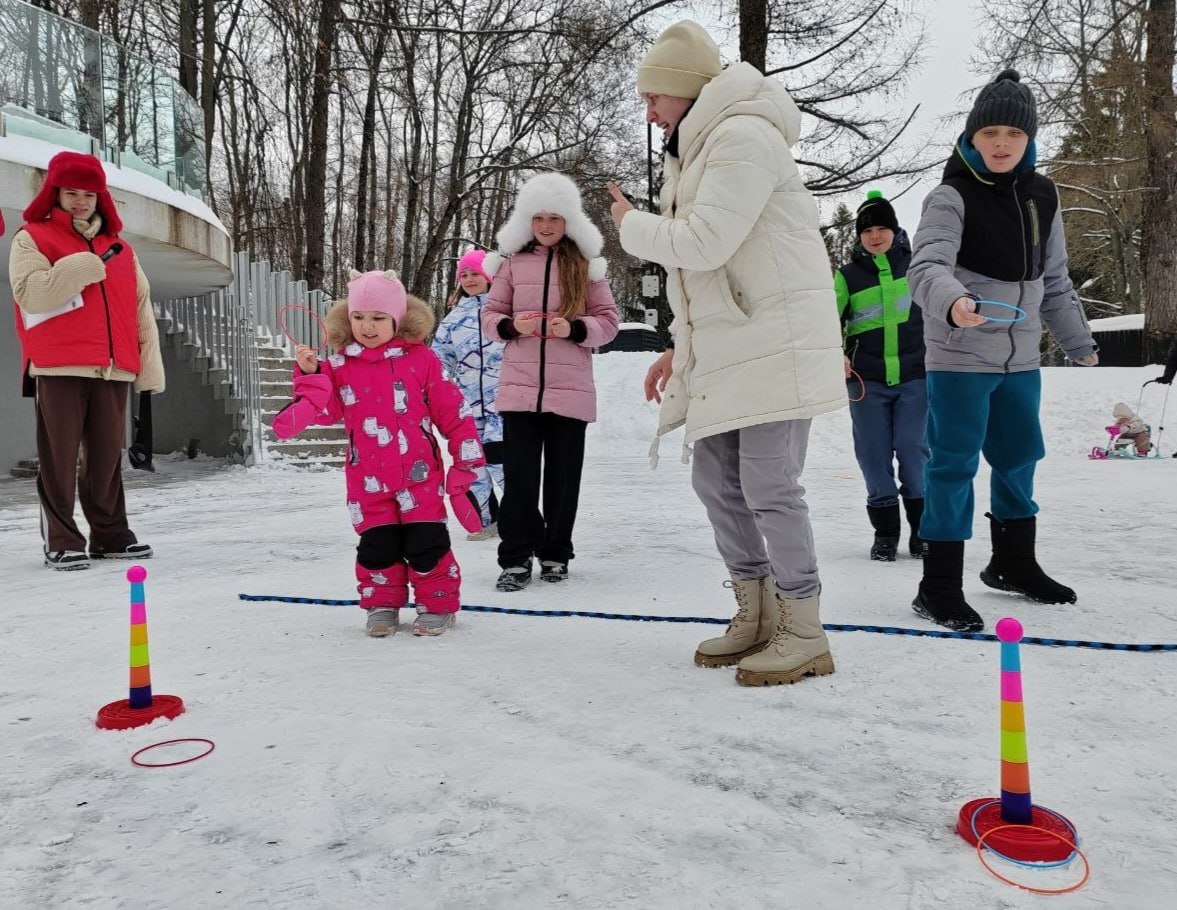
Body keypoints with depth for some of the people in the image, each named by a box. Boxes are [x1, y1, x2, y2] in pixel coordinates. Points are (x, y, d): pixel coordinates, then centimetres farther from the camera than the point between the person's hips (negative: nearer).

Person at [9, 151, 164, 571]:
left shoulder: (119, 248, 19)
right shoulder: (33, 237, 6)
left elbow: (141, 309, 16)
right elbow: (30, 293, -11)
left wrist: (149, 362, 8)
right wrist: (82, 265, -15)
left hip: (113, 367, 4)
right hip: (58, 367, -4)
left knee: (107, 456, 9)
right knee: (60, 458, -2)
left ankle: (111, 533, 17)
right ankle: (62, 541, 3)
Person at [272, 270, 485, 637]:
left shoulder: (421, 359, -5)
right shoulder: (339, 365, 3)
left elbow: (451, 410, -2)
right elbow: (325, 411, 2)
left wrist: (466, 458, -3)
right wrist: (310, 376, -12)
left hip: (419, 473, -2)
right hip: (368, 479, 2)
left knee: (426, 543, 2)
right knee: (377, 545, 8)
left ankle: (437, 603, 19)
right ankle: (382, 604, 26)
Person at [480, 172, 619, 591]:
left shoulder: (586, 264, 4)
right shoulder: (512, 262, 6)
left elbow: (608, 321, 5)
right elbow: (490, 316, 11)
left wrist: (574, 329, -13)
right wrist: (512, 326, -10)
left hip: (570, 389, 0)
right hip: (520, 387, 0)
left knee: (563, 474, 8)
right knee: (519, 474, 0)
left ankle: (555, 553, 22)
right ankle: (516, 557, 9)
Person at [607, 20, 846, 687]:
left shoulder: (743, 136, -10)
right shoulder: (700, 149, 22)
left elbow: (703, 243, -21)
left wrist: (632, 223, -3)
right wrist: (680, 349, 18)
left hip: (775, 342, -10)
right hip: (725, 350, 10)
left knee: (769, 485, -9)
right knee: (717, 481, 10)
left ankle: (805, 635, 4)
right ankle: (755, 618, 23)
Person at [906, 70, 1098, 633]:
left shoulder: (1041, 197, 10)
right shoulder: (952, 196, -10)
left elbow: (1054, 281, 18)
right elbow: (927, 266, -27)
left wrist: (1079, 343, 22)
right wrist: (951, 302, -47)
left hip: (1020, 358, 7)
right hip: (959, 357, -7)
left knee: (1020, 454, 17)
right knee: (954, 463, -5)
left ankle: (1013, 562, 36)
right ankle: (939, 586, 4)